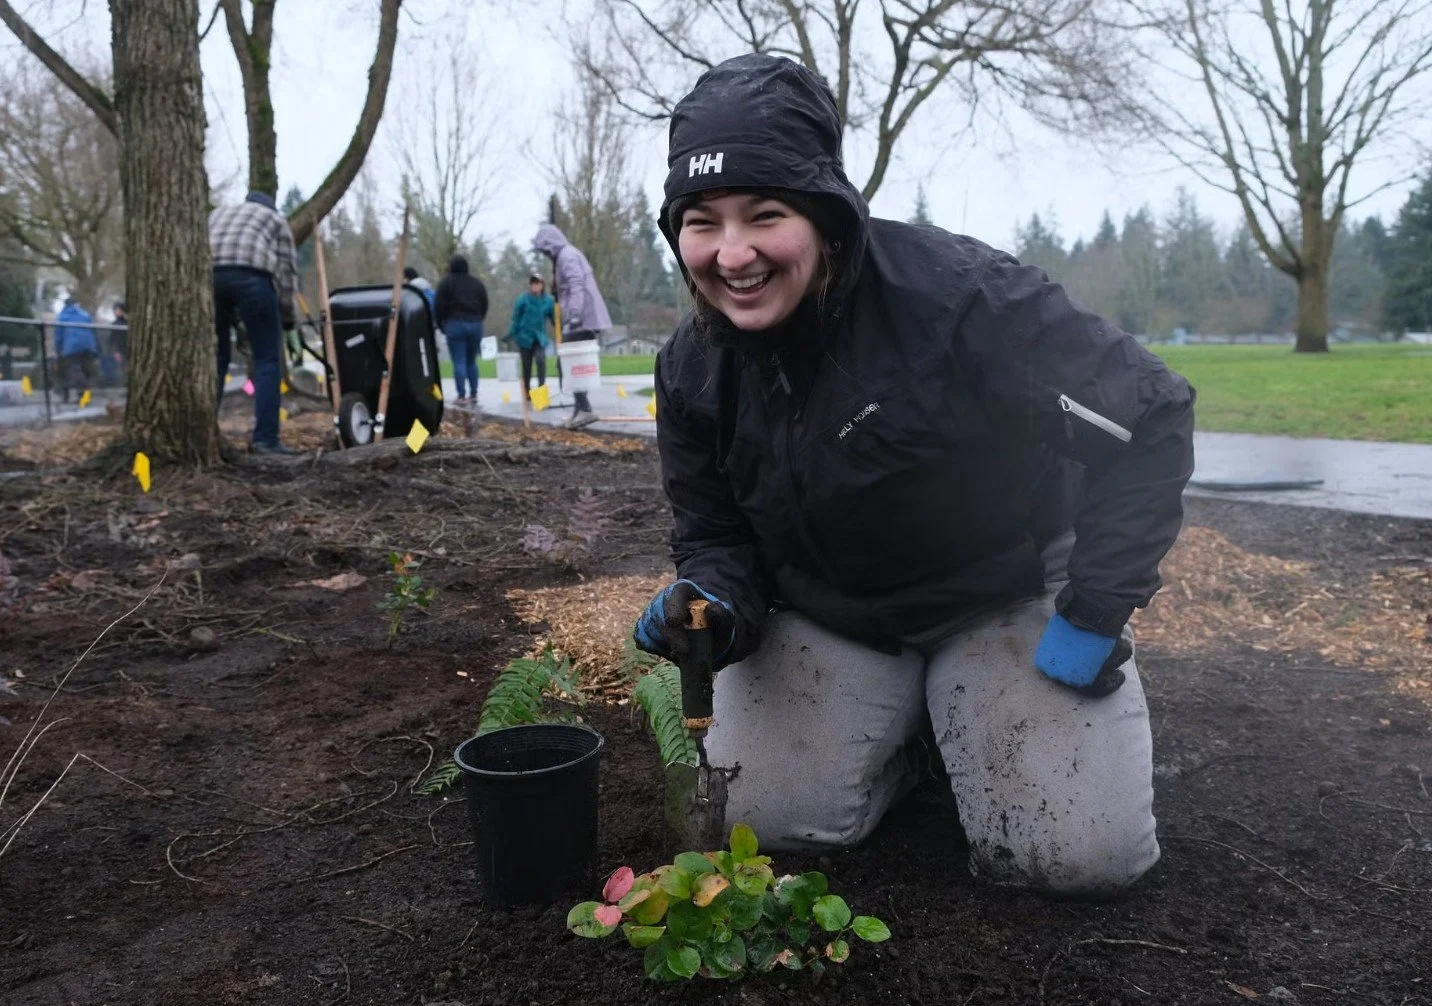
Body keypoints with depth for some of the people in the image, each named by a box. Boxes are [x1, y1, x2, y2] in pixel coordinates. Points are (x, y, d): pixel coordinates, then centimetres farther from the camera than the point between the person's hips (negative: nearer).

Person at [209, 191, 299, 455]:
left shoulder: (217, 214, 37)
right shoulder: (276, 219, 27)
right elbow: (286, 269, 18)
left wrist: (229, 317, 28)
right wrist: (287, 317, 24)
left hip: (208, 274, 4)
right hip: (251, 275, -4)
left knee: (215, 356, 15)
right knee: (267, 359, 1)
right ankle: (265, 439, -5)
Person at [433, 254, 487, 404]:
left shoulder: (446, 282, -1)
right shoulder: (477, 283, 13)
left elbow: (438, 306, -4)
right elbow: (485, 305, 13)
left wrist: (441, 324, 8)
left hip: (455, 324, -4)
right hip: (475, 324, 4)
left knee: (459, 362, -4)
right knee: (471, 361, 13)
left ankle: (461, 395, -9)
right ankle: (473, 394, 10)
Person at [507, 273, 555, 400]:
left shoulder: (548, 300, -2)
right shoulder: (523, 299, -7)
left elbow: (554, 317, 3)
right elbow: (516, 318, -5)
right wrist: (511, 334, -10)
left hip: (540, 337, 0)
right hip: (525, 337, 0)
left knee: (541, 360, -22)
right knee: (526, 366, 8)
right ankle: (527, 392, 22)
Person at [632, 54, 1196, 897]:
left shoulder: (955, 293, -29)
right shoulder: (692, 371, -11)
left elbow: (1148, 421, -23)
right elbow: (717, 537, 1)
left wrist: (1093, 617, -20)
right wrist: (715, 603, -23)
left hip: (1007, 596, -3)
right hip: (824, 619, 4)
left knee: (1085, 857, -13)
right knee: (766, 821, -11)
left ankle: (956, 721, 18)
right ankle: (905, 727, 18)